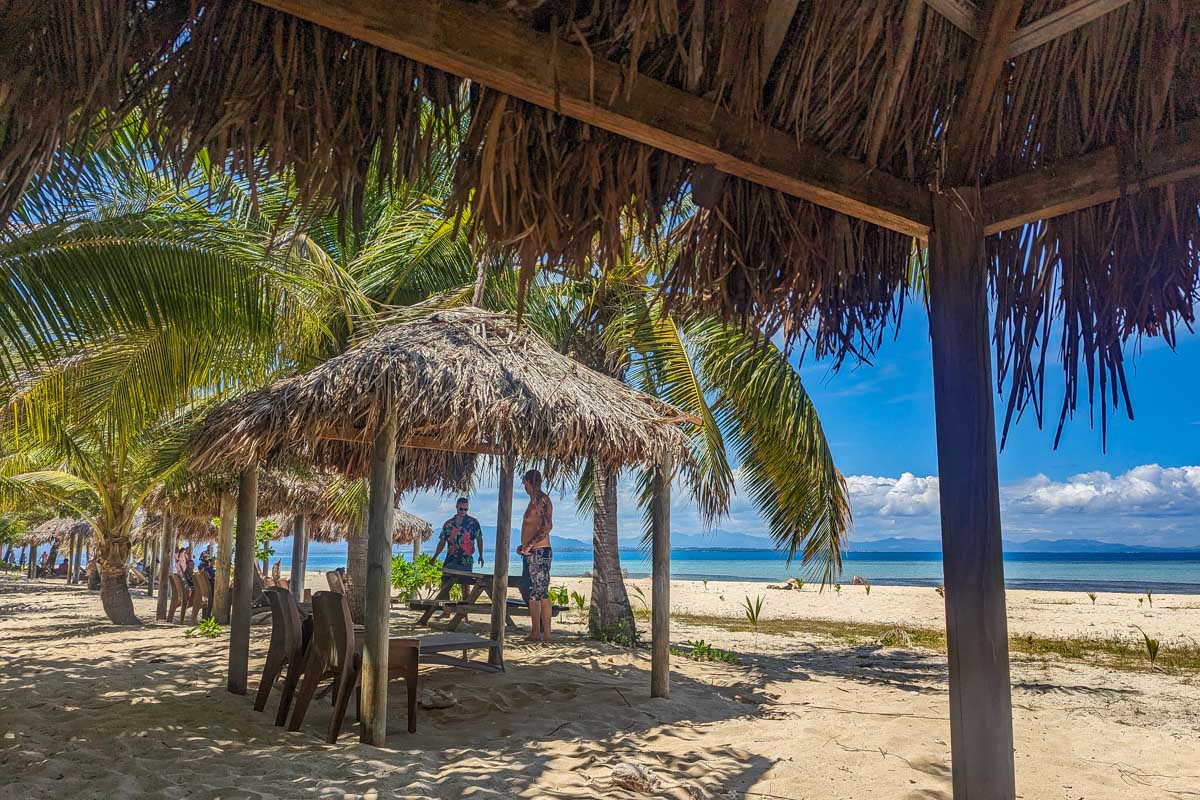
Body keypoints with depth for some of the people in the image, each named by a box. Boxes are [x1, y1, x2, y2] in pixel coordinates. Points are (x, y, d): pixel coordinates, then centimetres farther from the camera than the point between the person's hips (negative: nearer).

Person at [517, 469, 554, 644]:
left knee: (542, 593, -10)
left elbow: (548, 526, -23)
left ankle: (546, 635, -9)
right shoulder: (534, 500, 19)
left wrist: (530, 544, -25)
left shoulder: (542, 499, -12)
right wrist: (524, 546, 23)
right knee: (532, 593, 13)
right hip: (531, 553, 10)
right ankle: (535, 633, 19)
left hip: (540, 552, -10)